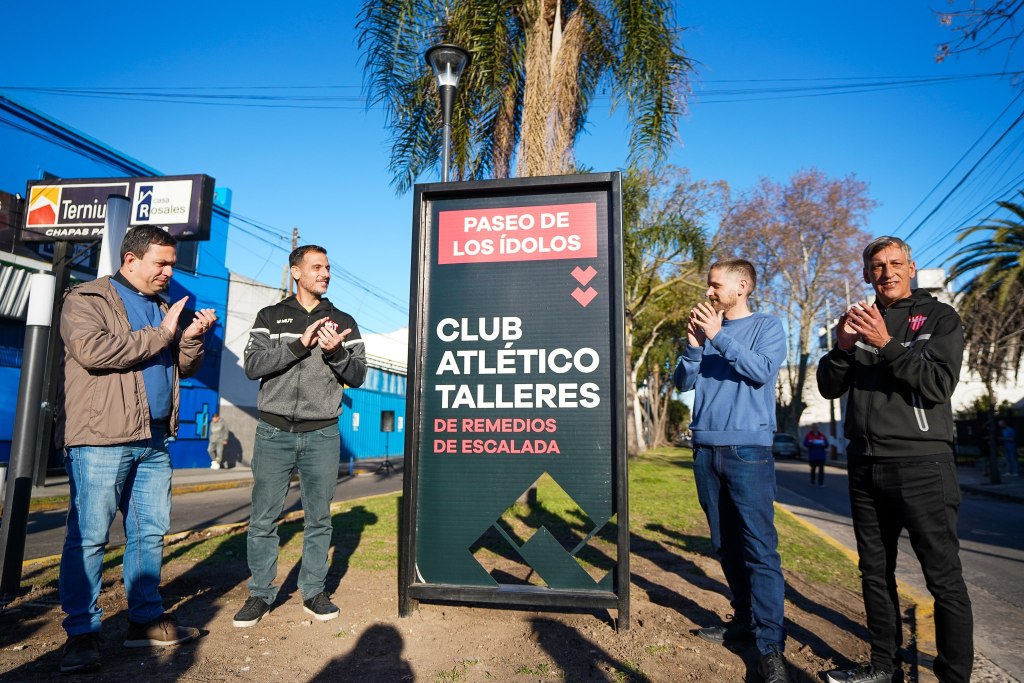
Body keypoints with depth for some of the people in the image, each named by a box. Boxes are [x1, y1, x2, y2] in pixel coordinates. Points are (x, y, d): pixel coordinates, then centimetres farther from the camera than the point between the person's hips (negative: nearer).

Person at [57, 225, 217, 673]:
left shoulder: (161, 309, 19)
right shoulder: (86, 299, -1)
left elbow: (185, 367, 19)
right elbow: (92, 350, -20)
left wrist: (194, 337, -1)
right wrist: (160, 334, -13)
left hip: (154, 440, 7)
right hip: (100, 439, -7)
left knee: (150, 531, 10)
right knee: (88, 537, -1)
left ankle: (145, 619, 21)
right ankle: (81, 633, 9)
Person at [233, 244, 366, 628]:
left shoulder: (343, 322, 9)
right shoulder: (270, 317, 7)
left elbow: (357, 377, 4)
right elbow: (253, 365, -7)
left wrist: (336, 352, -16)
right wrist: (301, 344, -19)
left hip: (322, 436, 1)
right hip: (274, 432, 0)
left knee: (319, 518, 7)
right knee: (263, 518, 4)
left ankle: (314, 591, 21)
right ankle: (261, 594, 20)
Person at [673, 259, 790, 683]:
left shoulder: (767, 328, 3)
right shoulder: (706, 328, 14)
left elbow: (763, 371, -15)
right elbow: (683, 383, 7)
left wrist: (718, 336, -17)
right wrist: (694, 344, -8)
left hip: (748, 450, -5)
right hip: (706, 449, 5)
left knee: (759, 547, -8)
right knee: (725, 543, 11)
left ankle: (770, 644, -4)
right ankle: (745, 619, 24)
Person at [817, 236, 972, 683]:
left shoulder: (939, 317, 2)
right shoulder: (860, 320, 14)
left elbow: (938, 385, -12)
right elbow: (829, 387, 7)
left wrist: (887, 344, -20)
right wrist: (843, 346, -11)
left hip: (921, 464, -5)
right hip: (865, 465, 5)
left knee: (944, 579, 0)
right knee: (875, 573, 12)